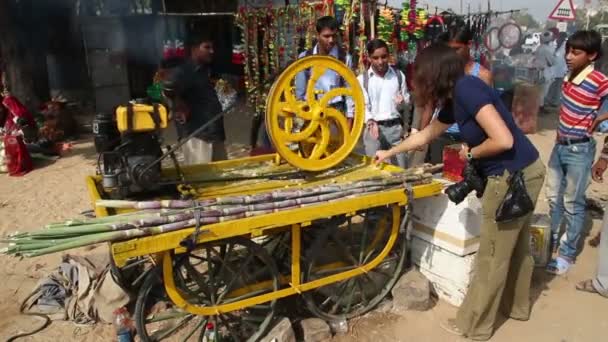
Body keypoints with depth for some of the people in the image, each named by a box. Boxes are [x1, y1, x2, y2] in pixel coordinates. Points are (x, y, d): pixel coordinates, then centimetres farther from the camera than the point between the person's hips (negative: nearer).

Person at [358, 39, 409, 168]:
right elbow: (363, 105, -3)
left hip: (395, 127, 2)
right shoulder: (362, 79, 1)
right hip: (373, 127, -2)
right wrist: (370, 121, -21)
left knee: (401, 168, 4)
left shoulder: (399, 75, 8)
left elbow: (406, 103, 13)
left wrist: (402, 103, -11)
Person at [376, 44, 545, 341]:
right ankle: (516, 305, 43)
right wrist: (390, 152, 31)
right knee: (516, 246, 24)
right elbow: (425, 135, 24)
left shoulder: (466, 89, -20)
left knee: (493, 256, 3)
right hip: (522, 173, 10)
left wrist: (470, 153, -9)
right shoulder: (453, 99, 9)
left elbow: (503, 140, -26)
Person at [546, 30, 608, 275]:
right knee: (553, 198, 17)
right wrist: (562, 135, 6)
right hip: (560, 145, 7)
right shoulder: (569, 77, 1)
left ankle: (567, 254, 19)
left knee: (572, 204, 5)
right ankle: (550, 243, 34)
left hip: (579, 150, -7)